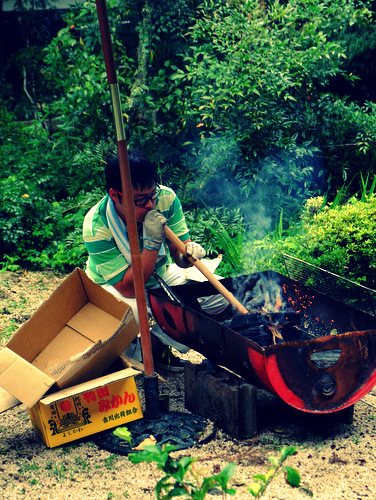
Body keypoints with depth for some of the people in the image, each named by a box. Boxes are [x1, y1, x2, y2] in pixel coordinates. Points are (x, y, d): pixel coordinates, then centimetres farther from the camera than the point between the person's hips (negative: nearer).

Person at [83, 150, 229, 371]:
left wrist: (188, 253, -40)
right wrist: (152, 241, -40)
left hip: (161, 274, 5)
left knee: (218, 294, -14)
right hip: (114, 287, -5)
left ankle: (154, 341, 1)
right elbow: (128, 288, -32)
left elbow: (179, 257, -14)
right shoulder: (96, 227, -32)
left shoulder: (165, 198, -21)